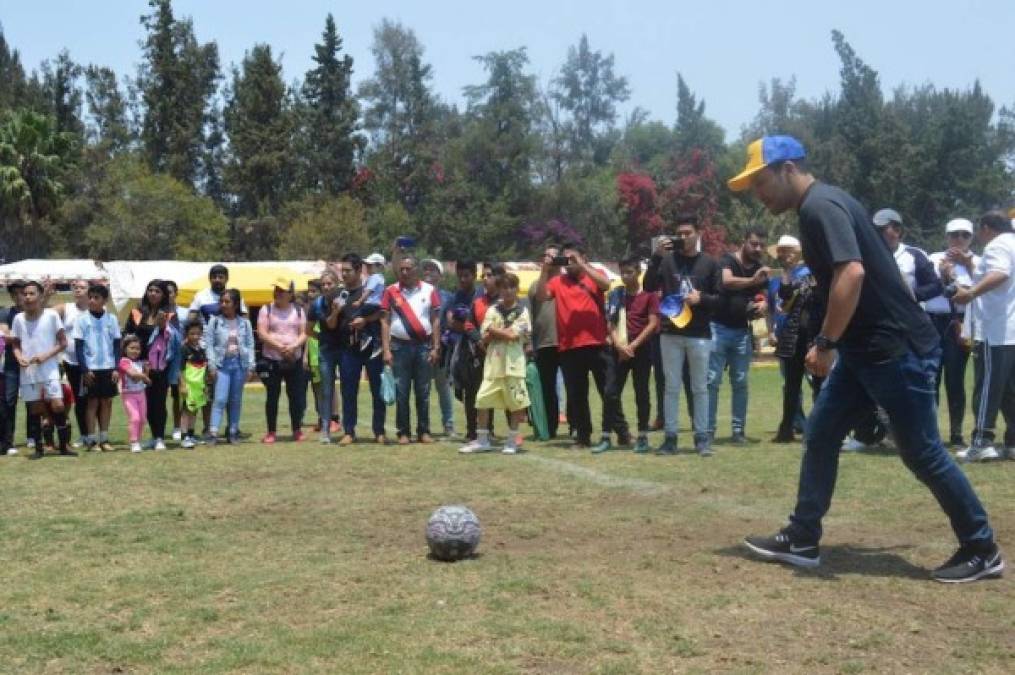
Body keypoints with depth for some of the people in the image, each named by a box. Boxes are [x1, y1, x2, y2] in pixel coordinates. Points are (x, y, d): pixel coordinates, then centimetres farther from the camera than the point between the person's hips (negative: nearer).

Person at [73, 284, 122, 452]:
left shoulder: (111, 319, 4)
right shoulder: (82, 319, -1)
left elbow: (117, 345, 6)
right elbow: (78, 347, -2)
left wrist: (116, 368, -2)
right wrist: (84, 370, -8)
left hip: (108, 368, 2)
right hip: (90, 368, -2)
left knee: (107, 401, 5)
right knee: (92, 402, 1)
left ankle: (104, 439, 12)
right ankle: (91, 440, 6)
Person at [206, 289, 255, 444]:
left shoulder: (244, 323, 4)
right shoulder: (215, 321, 0)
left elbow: (250, 345, 6)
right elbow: (209, 344, -1)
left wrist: (250, 367, 1)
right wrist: (212, 366, -8)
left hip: (240, 363, 2)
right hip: (222, 363, -2)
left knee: (236, 400, 7)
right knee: (220, 399, -10)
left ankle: (232, 432, 14)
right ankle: (213, 433, -13)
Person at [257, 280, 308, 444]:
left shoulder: (298, 311, 8)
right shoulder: (266, 310, 2)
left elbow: (303, 334, 3)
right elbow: (262, 334, -7)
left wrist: (293, 346, -17)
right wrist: (280, 347, -18)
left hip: (294, 360, 2)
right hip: (271, 360, -2)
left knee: (297, 396, 3)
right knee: (272, 396, 3)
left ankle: (297, 430, 15)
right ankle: (271, 432, 11)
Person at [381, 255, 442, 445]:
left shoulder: (429, 290, 4)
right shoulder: (391, 291, 4)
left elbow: (435, 320, 5)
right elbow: (385, 322, 3)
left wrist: (436, 348, -1)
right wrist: (386, 350, -4)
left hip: (423, 345, 0)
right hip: (400, 346, 0)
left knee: (423, 391, 3)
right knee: (401, 392, 1)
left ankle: (424, 431, 11)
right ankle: (403, 432, 8)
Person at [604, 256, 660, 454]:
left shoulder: (649, 295, -3)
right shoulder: (615, 295, 9)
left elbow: (653, 324, -8)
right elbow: (611, 323, 6)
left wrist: (633, 345, -13)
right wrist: (619, 344, -10)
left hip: (641, 349, -3)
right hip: (620, 349, 3)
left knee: (641, 393, 2)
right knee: (611, 392, -1)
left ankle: (642, 437, 8)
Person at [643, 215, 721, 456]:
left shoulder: (709, 263, 4)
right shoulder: (667, 260, 4)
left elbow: (721, 297, 5)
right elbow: (649, 287, -6)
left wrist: (702, 298, -14)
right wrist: (656, 256, -14)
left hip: (699, 335, 0)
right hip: (670, 334, 0)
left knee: (700, 388, 5)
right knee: (672, 387, 5)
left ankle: (702, 438, 11)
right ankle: (670, 437, 10)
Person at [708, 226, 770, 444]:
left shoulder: (760, 269, 8)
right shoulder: (727, 260, -10)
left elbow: (763, 296, 14)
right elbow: (727, 281, -31)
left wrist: (763, 304, -11)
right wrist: (752, 280, -47)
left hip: (742, 331, 5)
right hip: (718, 328, -5)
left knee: (740, 382, 6)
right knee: (712, 381, -4)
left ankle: (738, 429, 11)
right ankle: (708, 429, -1)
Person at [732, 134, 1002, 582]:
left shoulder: (819, 206, -17)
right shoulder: (815, 209, 15)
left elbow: (853, 272, -30)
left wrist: (825, 343, -25)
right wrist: (834, 344, 21)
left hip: (895, 348, -10)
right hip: (864, 348, 10)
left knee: (921, 452, -1)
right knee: (820, 435, 10)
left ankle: (982, 549, 13)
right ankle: (802, 540, 17)